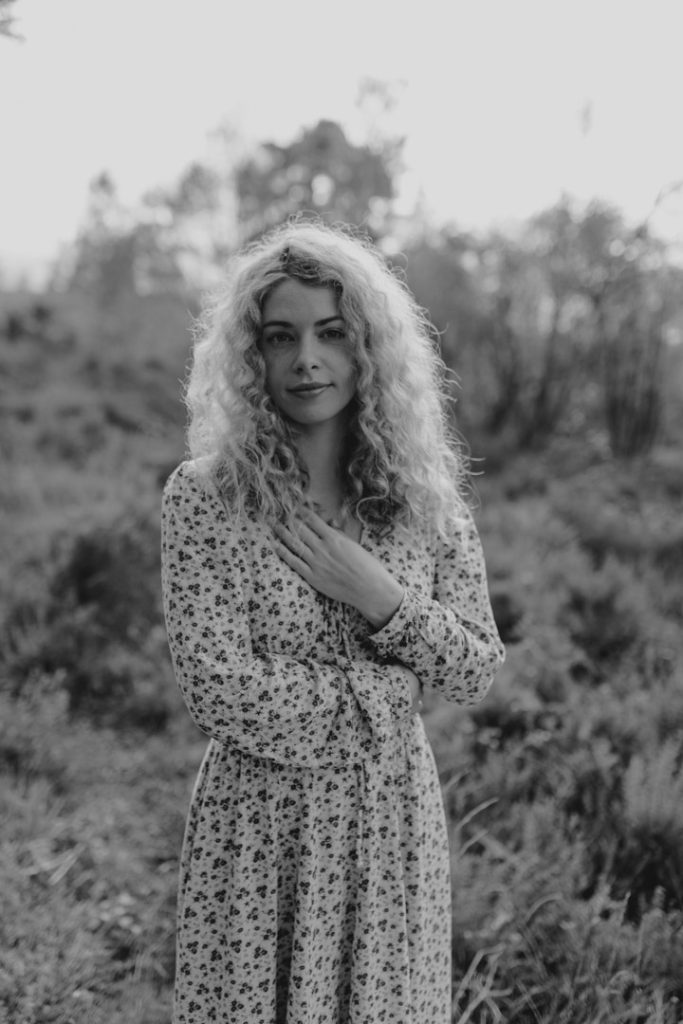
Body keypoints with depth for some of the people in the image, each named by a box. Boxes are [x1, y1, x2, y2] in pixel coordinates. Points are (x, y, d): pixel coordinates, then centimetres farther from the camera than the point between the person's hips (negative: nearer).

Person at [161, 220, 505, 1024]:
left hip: (393, 823, 3)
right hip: (259, 826, -3)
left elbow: (477, 671, 2)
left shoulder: (425, 495, 0)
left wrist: (380, 599, -14)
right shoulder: (204, 497, -10)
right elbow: (216, 686, -15)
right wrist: (378, 692, -10)